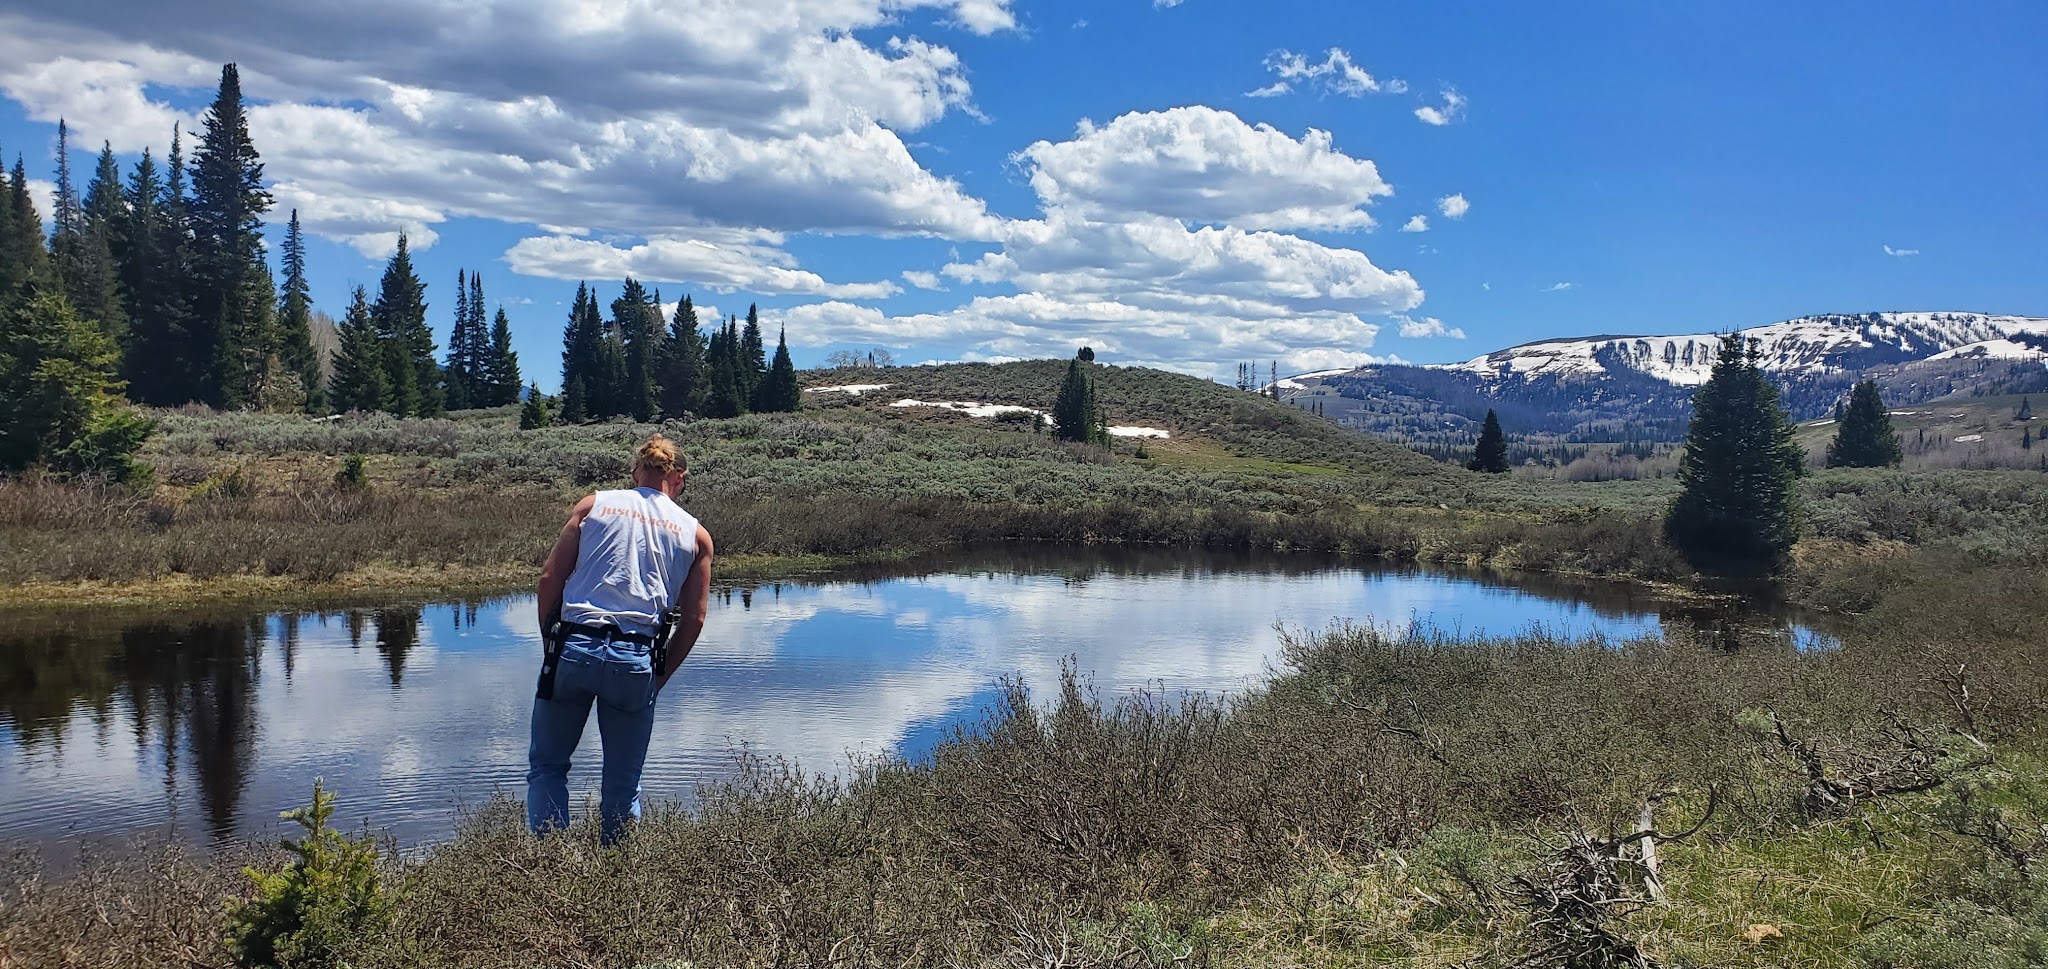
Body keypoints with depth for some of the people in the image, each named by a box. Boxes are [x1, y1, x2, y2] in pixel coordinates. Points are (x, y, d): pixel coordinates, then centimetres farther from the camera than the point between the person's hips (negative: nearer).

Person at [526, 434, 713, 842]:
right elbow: (693, 618, 8)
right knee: (623, 782, 14)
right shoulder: (696, 534, 11)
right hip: (635, 659, 0)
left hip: (574, 647, 0)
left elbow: (550, 577, 2)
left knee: (547, 764, 15)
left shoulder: (594, 505, 10)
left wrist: (551, 641, 11)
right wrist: (661, 676, 17)